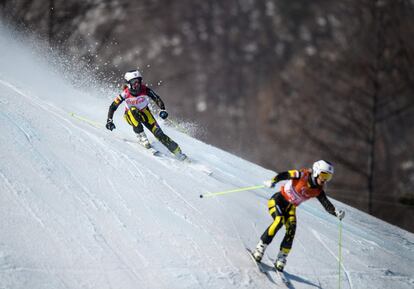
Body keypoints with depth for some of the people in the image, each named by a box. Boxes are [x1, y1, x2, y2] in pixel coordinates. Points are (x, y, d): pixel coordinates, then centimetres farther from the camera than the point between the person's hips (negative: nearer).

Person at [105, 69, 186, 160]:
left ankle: (177, 152, -7)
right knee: (133, 109, -37)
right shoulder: (125, 94, -25)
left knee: (158, 133, -15)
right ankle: (141, 137, -33)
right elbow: (113, 107, -17)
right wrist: (109, 121, -24)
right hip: (131, 116, -1)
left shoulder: (145, 90, -24)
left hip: (144, 113, 1)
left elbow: (157, 99, -14)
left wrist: (163, 110, -30)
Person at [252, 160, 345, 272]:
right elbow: (283, 175, -16)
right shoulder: (302, 175, -18)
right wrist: (273, 181, -33)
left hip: (290, 207, 5)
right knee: (279, 221, -29)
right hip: (278, 200, -5)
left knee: (291, 228, -18)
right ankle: (260, 249, -19)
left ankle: (281, 258, -11)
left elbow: (327, 205, -10)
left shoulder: (318, 191, -4)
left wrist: (336, 212, -29)